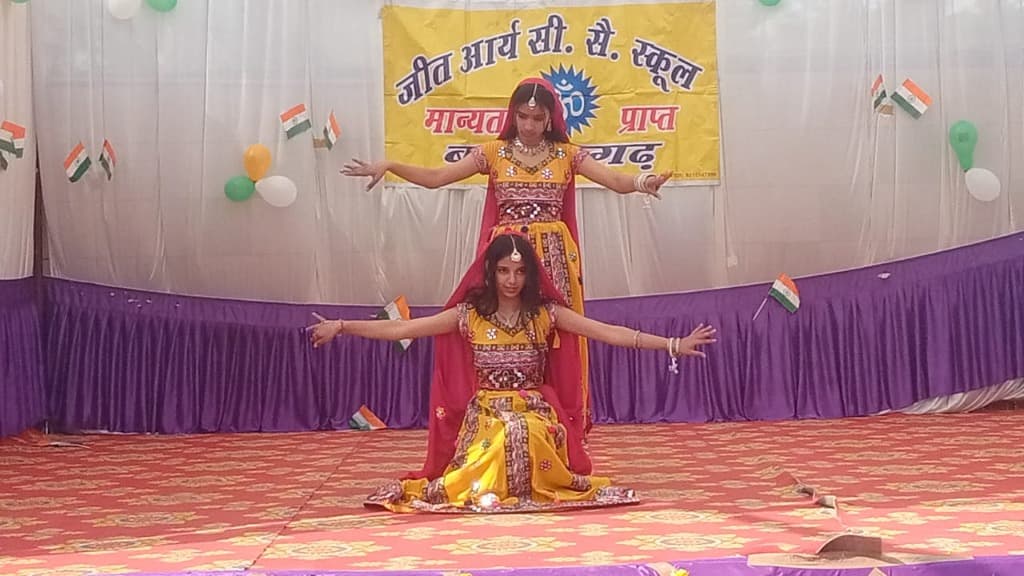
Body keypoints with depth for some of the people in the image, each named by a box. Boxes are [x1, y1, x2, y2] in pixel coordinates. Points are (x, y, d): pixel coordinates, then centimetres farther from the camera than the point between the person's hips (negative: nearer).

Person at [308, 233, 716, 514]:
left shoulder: (546, 314, 2)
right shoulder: (469, 314, 2)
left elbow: (609, 333, -3)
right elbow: (401, 329, 0)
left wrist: (673, 345, -10)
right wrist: (341, 327, -8)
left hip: (535, 413, 0)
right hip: (487, 414, 0)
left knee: (524, 435, -35)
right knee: (509, 435, -33)